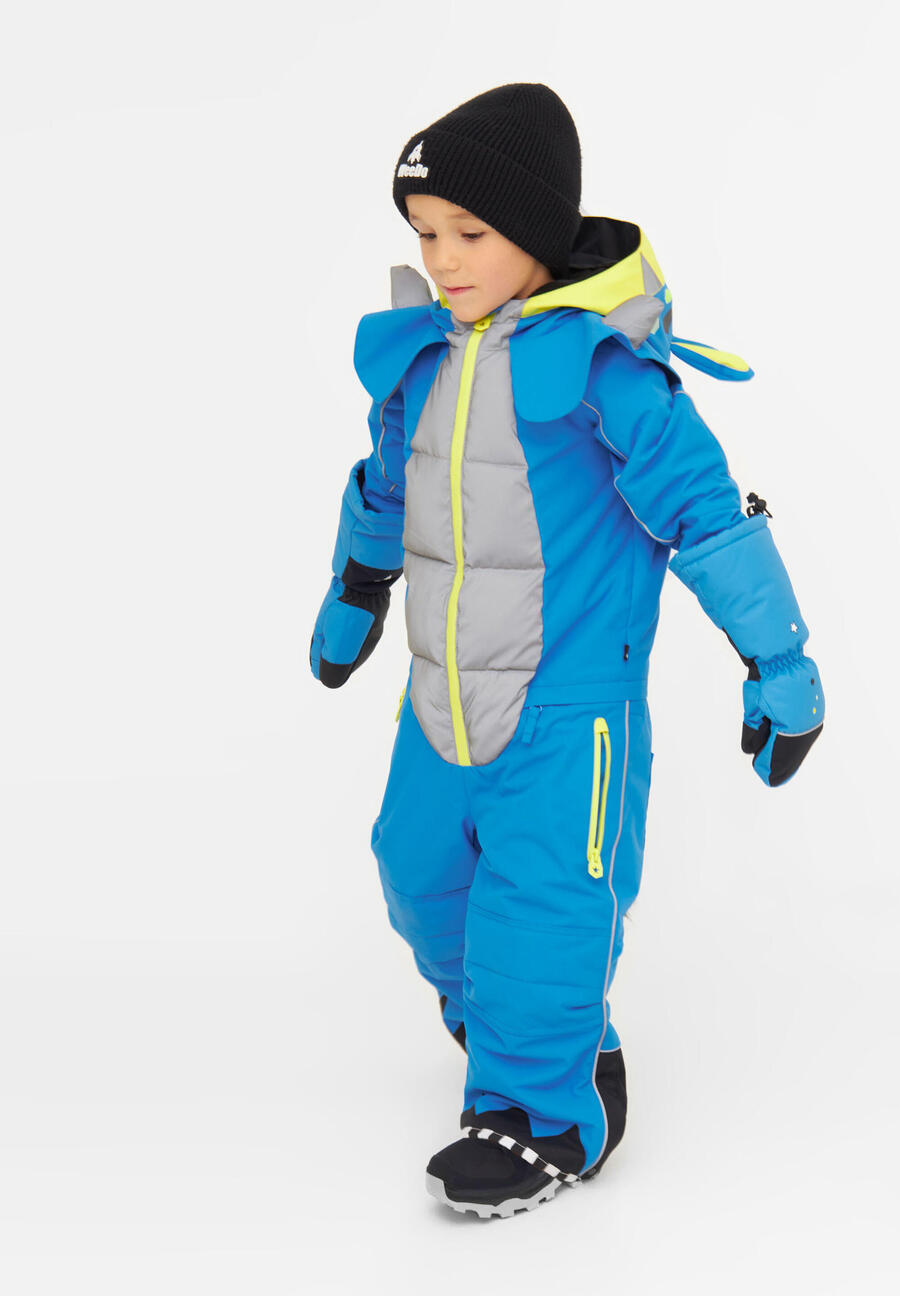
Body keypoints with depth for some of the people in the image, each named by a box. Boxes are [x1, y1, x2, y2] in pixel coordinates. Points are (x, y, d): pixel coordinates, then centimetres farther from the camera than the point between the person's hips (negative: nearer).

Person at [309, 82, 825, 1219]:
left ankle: (547, 1115, 11)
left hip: (569, 697, -7)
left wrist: (778, 664, -13)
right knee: (425, 875, 17)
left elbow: (706, 509, -14)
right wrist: (354, 593, 35)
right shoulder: (419, 357, 1)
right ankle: (508, 1027, 43)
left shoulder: (602, 369, -18)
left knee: (540, 903, -8)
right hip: (444, 696, 7)